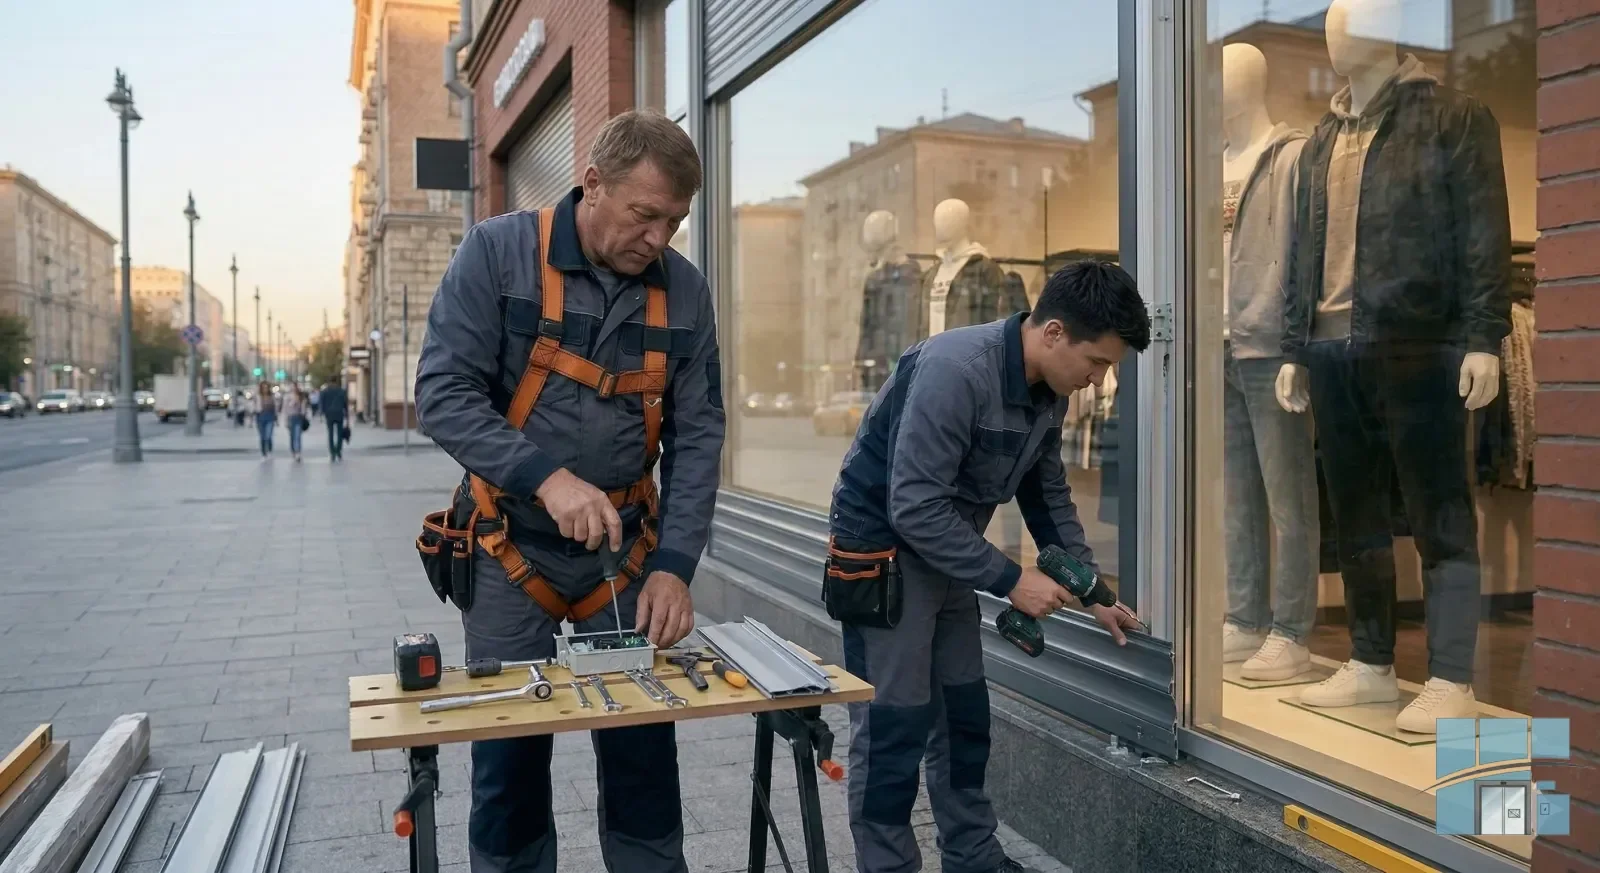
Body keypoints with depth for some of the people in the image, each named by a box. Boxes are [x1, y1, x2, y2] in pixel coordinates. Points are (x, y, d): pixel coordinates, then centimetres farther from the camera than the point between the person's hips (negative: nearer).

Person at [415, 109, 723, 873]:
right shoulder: (498, 252, -11)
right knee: (509, 757, 7)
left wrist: (674, 564, -10)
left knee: (644, 750, 9)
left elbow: (696, 435, 0)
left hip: (625, 549, 3)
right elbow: (442, 393, -16)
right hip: (511, 546, -2)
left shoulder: (684, 290, -1)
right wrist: (546, 478, -29)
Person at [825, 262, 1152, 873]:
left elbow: (1048, 493, 12)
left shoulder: (1048, 388, -1)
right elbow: (913, 508, -30)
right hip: (882, 552, -8)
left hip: (946, 554, 9)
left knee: (964, 719, 15)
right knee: (892, 729, -2)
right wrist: (1010, 581, -24)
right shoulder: (956, 370, -29)